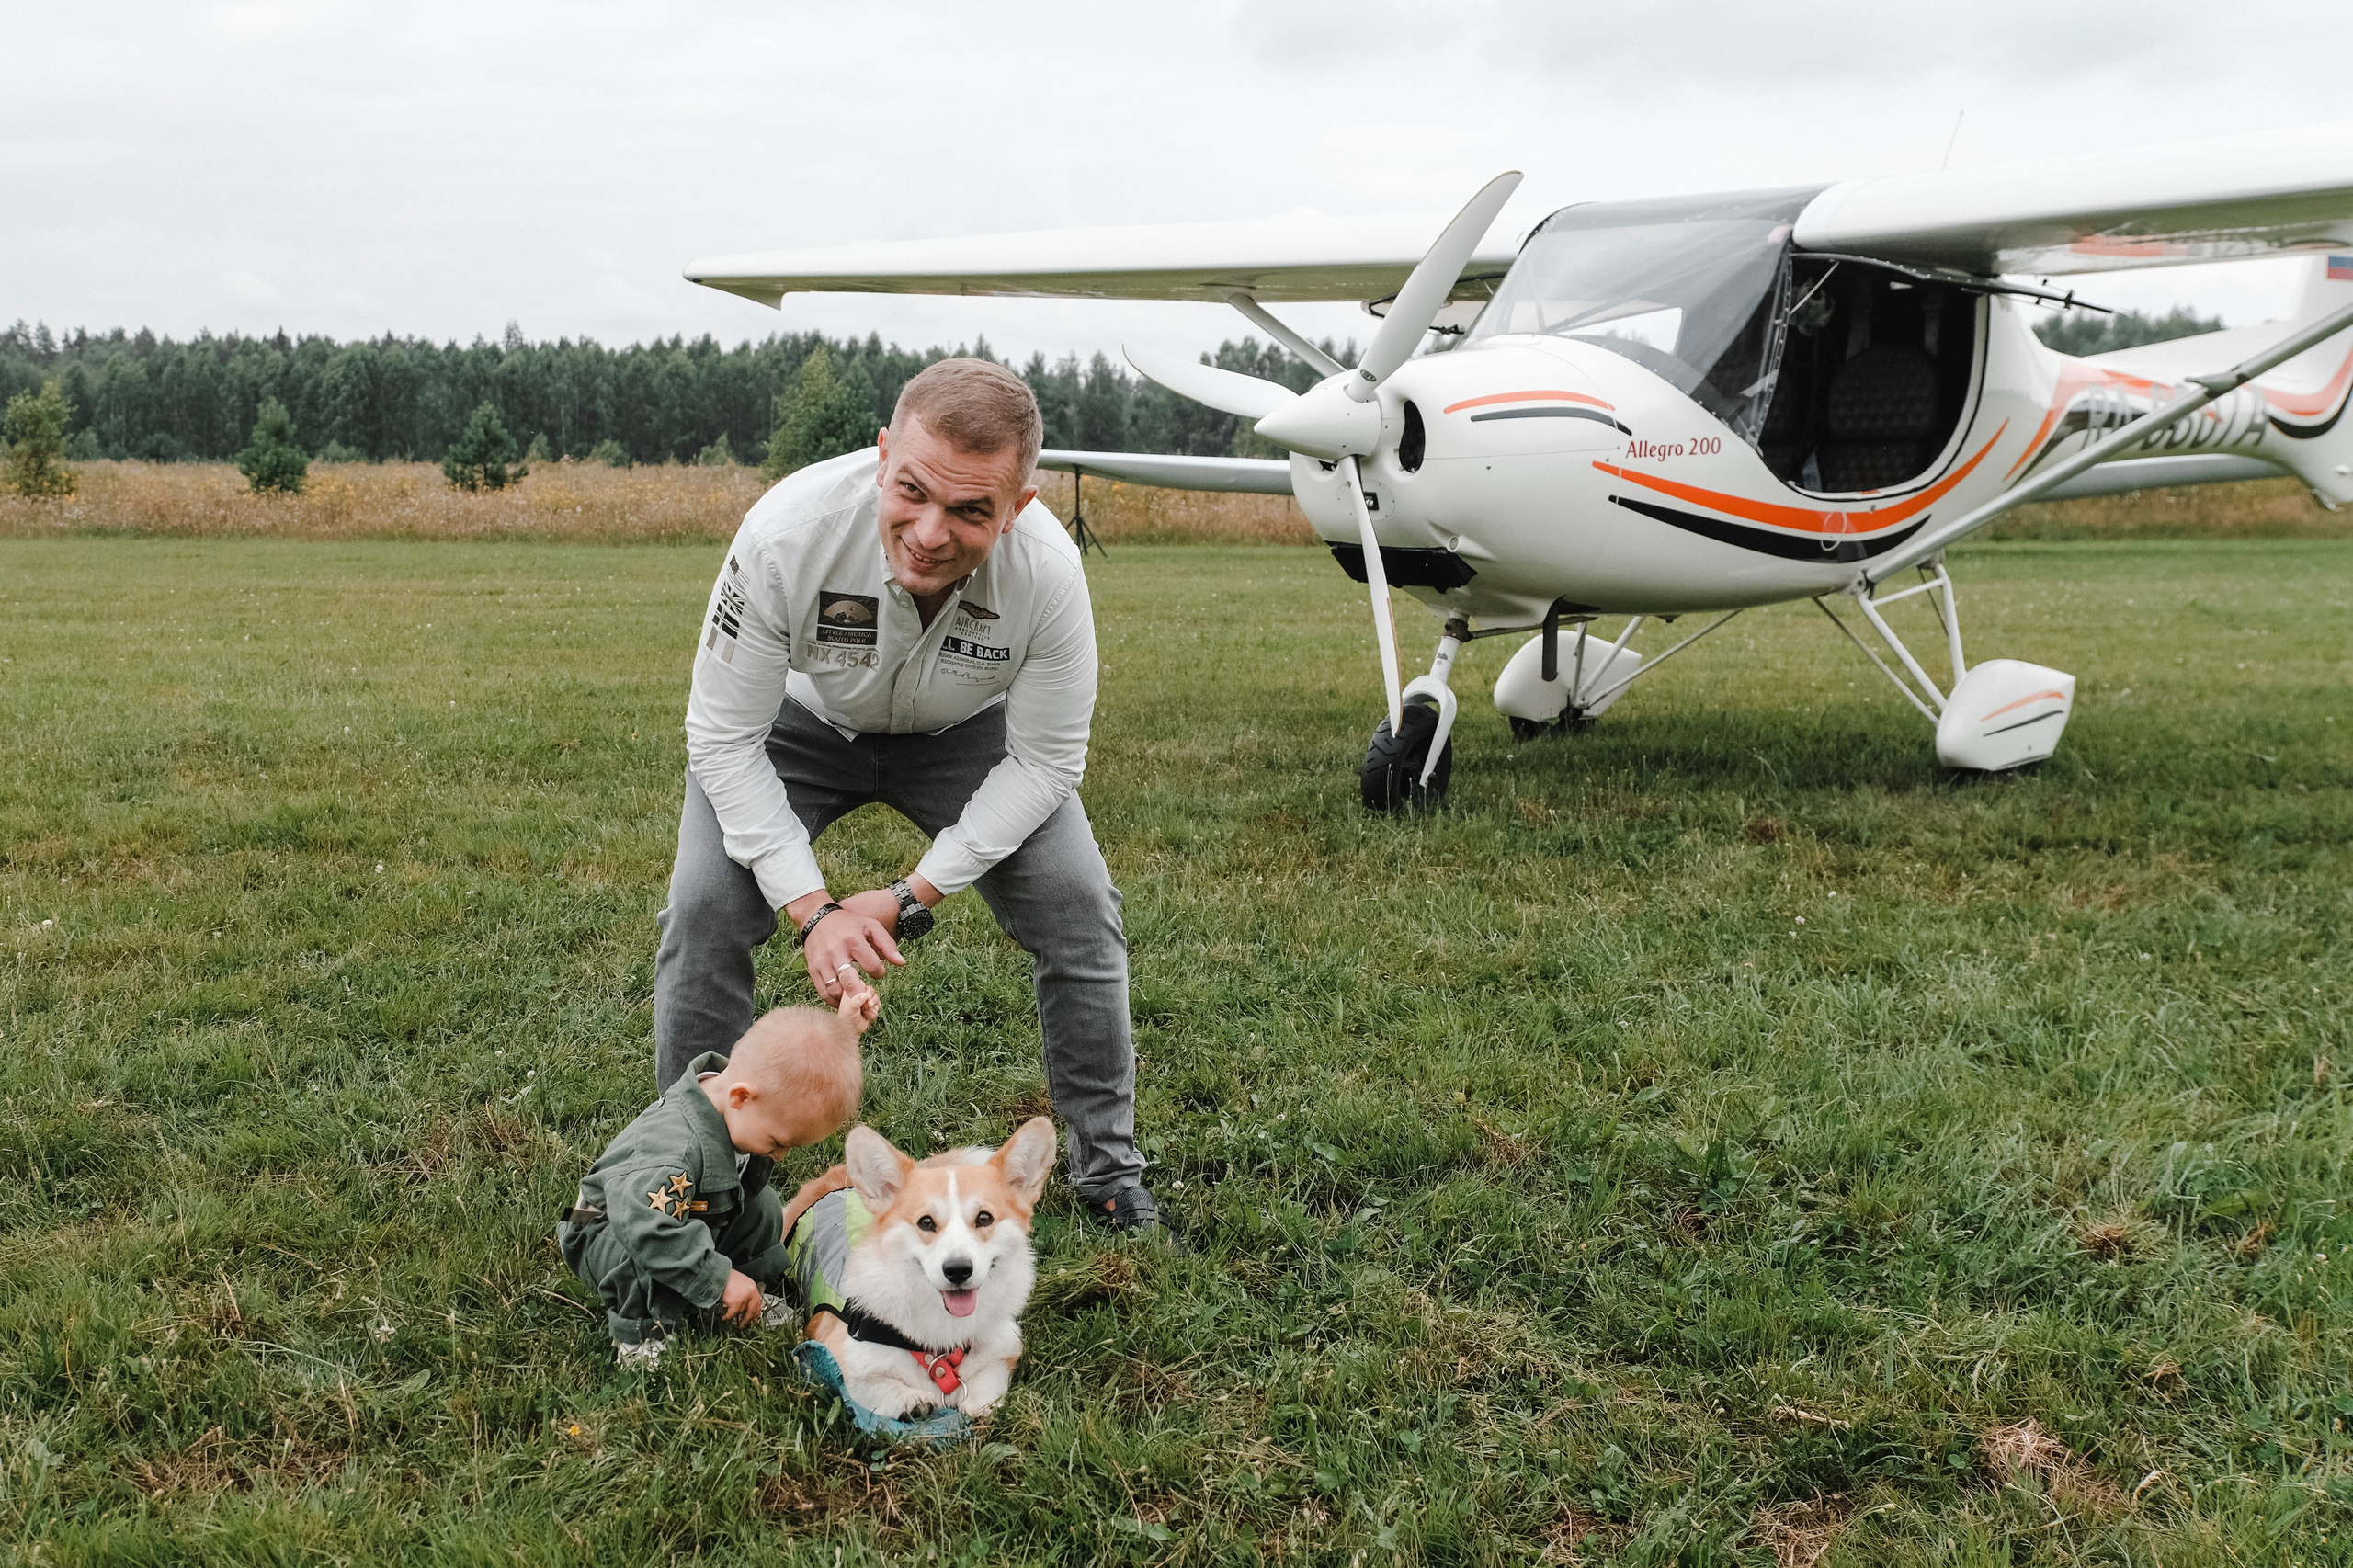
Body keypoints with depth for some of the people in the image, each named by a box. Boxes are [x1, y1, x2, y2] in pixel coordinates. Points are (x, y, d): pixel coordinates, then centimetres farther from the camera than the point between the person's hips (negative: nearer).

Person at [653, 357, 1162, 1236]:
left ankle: (1107, 1164, 9)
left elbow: (1044, 761, -20)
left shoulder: (1048, 572, -35)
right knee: (705, 911, -17)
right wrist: (812, 911, -32)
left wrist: (911, 899, -25)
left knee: (1078, 907, -12)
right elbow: (723, 736, -27)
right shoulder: (788, 533, -39)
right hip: (801, 719, 0)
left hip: (963, 733, 1)